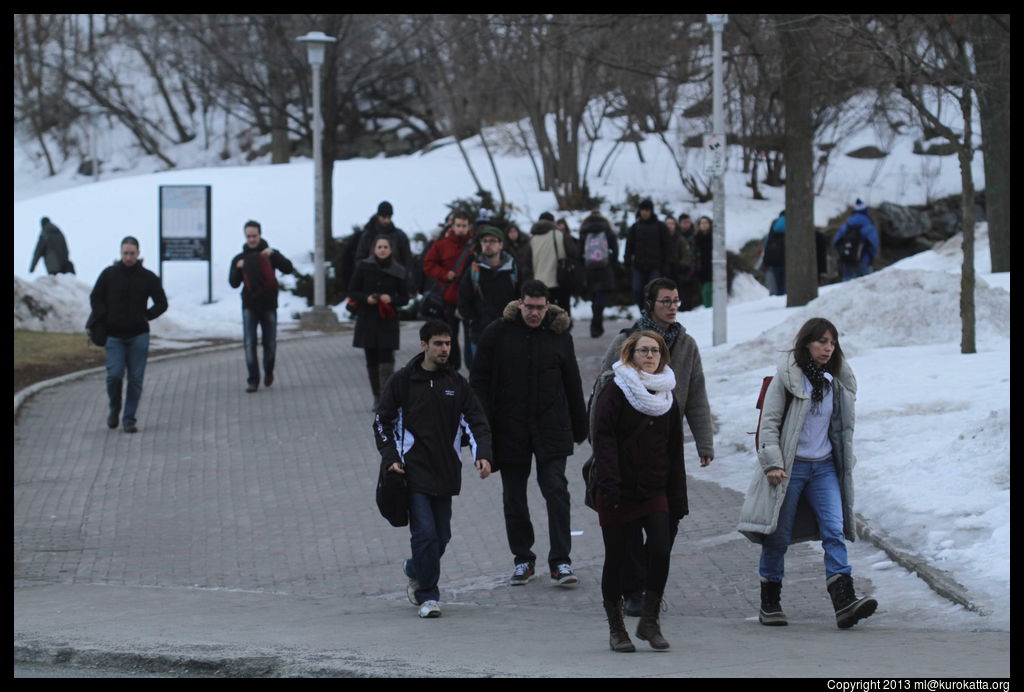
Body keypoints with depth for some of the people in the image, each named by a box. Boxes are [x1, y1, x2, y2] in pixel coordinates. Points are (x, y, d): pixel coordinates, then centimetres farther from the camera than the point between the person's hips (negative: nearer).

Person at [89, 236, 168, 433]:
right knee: (114, 375, -10)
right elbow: (95, 298, 13)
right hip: (114, 335, 0)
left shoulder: (148, 277, 4)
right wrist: (104, 318, -2)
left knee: (135, 379, -2)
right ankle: (114, 409, 15)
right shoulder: (109, 275, 5)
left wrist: (145, 317, -2)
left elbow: (162, 303, 10)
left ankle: (130, 419, 6)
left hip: (138, 335, 0)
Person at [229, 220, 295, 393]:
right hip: (249, 306, 0)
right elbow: (233, 283, 0)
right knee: (250, 343, -8)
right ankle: (253, 380, -7)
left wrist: (274, 255, -25)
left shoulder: (270, 254, 3)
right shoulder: (239, 258, 6)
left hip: (268, 305, 0)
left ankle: (268, 371, 31)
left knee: (270, 343, 5)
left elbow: (288, 268, -11)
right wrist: (238, 268, -18)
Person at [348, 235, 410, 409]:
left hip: (388, 322, -1)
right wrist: (366, 298, -15)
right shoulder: (364, 267, 1)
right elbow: (352, 291, 4)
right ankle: (377, 396, 18)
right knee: (371, 360, 6)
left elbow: (404, 298, 6)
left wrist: (391, 299, -14)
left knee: (386, 358, -12)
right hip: (367, 319, 1)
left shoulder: (398, 272, 1)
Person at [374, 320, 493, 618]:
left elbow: (476, 421, 7)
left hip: (446, 475, 4)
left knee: (441, 537, 7)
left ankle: (414, 570, 37)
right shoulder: (402, 381, 0)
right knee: (425, 533, -14)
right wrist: (391, 459, -5)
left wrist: (482, 454, -11)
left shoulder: (456, 383, 9)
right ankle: (427, 596, -4)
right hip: (414, 472, -4)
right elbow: (382, 422, 7)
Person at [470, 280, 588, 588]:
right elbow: (479, 378, 2)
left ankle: (560, 562, -5)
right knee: (514, 498, 8)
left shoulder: (559, 334, 3)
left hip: (551, 430, 0)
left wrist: (580, 429, 13)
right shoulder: (497, 333, -2)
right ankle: (523, 560, 21)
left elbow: (573, 385, 11)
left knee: (556, 491, -8)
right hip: (510, 430, 0)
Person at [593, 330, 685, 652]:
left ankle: (650, 620, 0)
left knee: (661, 550, -14)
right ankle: (616, 628, 14)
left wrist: (678, 498, 12)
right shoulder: (614, 391, -3)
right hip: (619, 492, -4)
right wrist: (609, 486, -21)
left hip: (655, 491, 4)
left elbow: (675, 450, 17)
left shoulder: (667, 396, 13)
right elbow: (604, 440, -11)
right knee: (617, 558, 1)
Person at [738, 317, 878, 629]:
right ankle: (770, 604, 16)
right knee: (778, 536, 2)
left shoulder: (836, 381, 10)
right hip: (790, 467, -4)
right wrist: (772, 463, -16)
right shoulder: (787, 377, -6)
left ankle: (844, 602, -21)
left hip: (824, 467, 4)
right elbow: (769, 422, -8)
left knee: (834, 531, -11)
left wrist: (847, 463, 19)